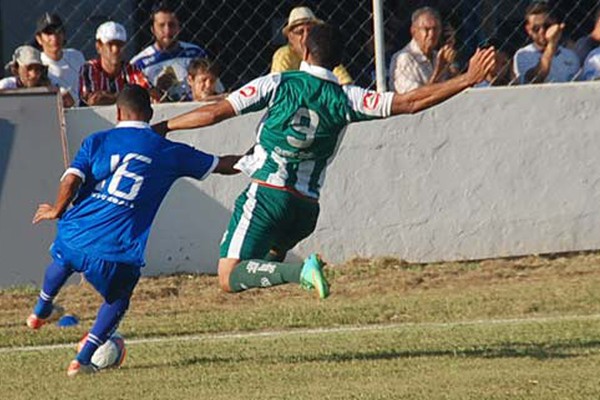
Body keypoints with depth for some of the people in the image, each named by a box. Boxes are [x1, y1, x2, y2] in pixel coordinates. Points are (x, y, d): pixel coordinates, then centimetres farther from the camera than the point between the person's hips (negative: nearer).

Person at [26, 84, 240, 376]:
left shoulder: (97, 142, 6)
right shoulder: (169, 152, 5)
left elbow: (72, 179, -8)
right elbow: (221, 165, 15)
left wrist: (57, 210, 9)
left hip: (75, 235, 2)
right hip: (118, 251, -2)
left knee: (62, 259, 38)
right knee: (117, 301, 25)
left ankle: (41, 311, 62)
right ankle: (83, 360, 10)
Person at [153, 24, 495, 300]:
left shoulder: (277, 84, 1)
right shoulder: (347, 99, 5)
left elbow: (215, 113, -2)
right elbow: (410, 103, 1)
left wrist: (161, 127, 9)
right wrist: (468, 80, 6)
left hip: (267, 193, -5)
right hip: (307, 206, 5)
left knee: (230, 277, -12)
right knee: (269, 257, 31)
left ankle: (301, 271, -31)